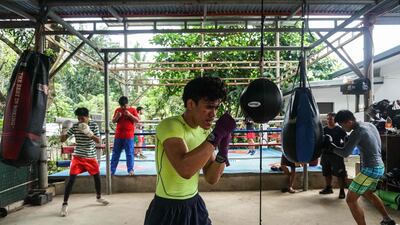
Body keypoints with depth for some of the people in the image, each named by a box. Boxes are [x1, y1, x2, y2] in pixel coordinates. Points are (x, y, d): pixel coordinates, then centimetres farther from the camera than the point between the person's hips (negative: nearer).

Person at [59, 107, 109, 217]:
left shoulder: (94, 125, -6)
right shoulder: (75, 126, -6)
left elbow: (98, 141, -14)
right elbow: (62, 139, -4)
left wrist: (88, 132, -28)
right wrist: (64, 130, -23)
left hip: (91, 157, 2)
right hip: (78, 156, -1)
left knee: (97, 176, 13)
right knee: (71, 179, -10)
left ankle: (99, 197, 36)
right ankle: (65, 204, 0)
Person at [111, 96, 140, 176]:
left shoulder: (133, 110, 1)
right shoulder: (117, 110, 9)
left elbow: (137, 120, -4)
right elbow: (113, 121, 11)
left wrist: (130, 115, -16)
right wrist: (117, 116, -10)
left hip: (129, 136, -3)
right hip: (118, 135, 3)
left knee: (129, 153, 0)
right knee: (115, 153, 9)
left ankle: (130, 170, 8)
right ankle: (112, 170, 16)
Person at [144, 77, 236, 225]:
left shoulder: (205, 132, 1)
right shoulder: (169, 126, -20)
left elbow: (211, 179, 2)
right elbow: (185, 170, -35)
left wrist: (223, 151, -14)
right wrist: (216, 135, -31)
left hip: (195, 204, 7)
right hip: (168, 210, -6)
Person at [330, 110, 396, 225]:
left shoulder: (358, 131, -21)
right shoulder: (370, 125, 6)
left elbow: (345, 153, -22)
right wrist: (349, 140, 8)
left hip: (370, 169, -10)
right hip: (379, 167, 10)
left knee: (351, 200, -4)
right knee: (368, 193, 32)